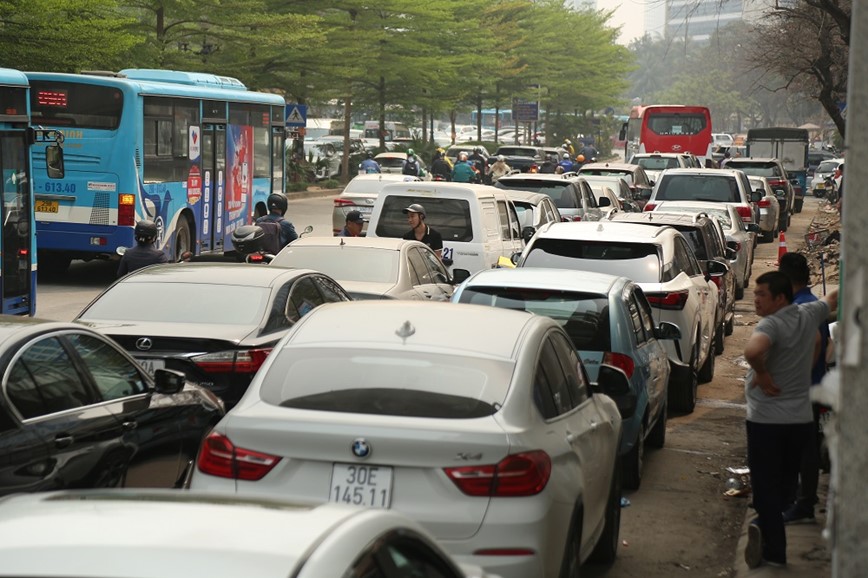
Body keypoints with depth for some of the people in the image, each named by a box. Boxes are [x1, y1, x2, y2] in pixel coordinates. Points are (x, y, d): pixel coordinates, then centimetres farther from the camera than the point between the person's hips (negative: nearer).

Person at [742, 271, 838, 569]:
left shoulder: (771, 325, -19)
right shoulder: (809, 315, 3)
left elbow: (752, 351, -41)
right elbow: (834, 297, 25)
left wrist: (761, 373, -22)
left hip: (767, 420, -6)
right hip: (801, 419, 6)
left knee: (766, 486, 1)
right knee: (785, 483, 16)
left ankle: (774, 552, -6)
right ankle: (764, 528, 4)